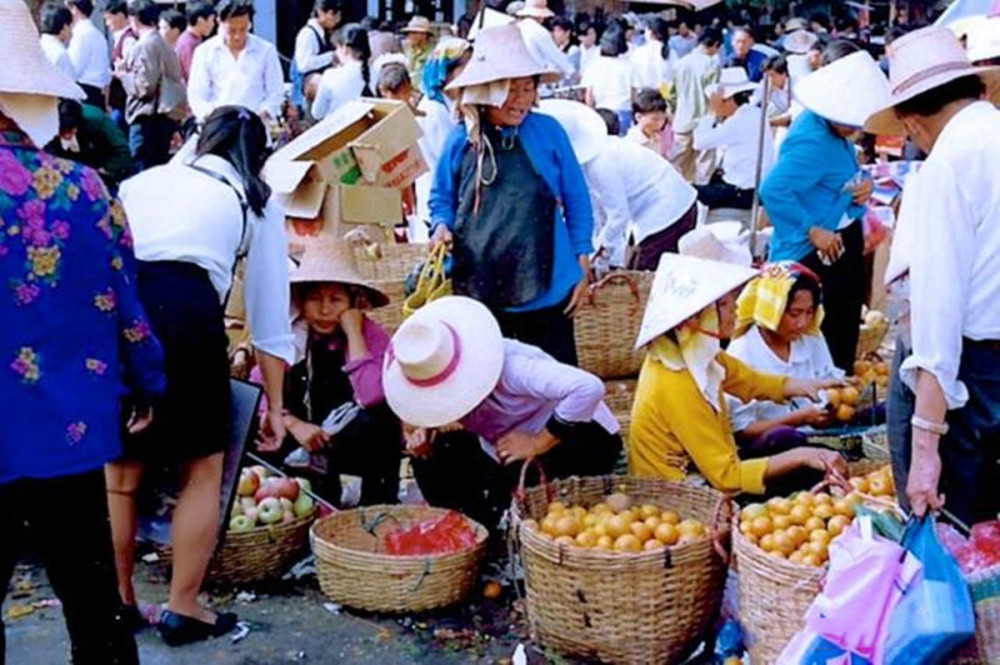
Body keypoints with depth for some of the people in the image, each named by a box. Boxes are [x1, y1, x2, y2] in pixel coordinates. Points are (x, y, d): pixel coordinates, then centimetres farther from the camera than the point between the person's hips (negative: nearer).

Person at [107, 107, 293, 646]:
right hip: (184, 312, -3)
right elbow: (268, 315, 22)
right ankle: (183, 611, 20)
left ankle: (117, 602, 30)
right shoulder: (256, 201, 22)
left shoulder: (144, 179, 30)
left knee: (120, 469, 20)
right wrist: (274, 404, 28)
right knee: (203, 469, 16)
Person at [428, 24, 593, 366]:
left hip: (546, 288, -1)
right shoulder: (461, 140, 0)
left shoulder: (549, 131, -1)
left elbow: (576, 198, 5)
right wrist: (442, 226, -8)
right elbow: (441, 199, 13)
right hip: (478, 290, 1)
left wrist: (582, 261, 2)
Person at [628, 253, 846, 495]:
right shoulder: (675, 386, -29)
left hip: (703, 477, 8)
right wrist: (799, 456, -24)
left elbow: (753, 381, 12)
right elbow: (726, 475, -27)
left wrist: (806, 386, -6)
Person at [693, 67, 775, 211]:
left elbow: (700, 142, -19)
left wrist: (712, 112, -12)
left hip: (744, 193, -10)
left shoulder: (739, 121, -22)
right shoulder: (753, 114, 8)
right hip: (757, 187, 10)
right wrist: (717, 116, 7)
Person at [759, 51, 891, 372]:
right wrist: (812, 231, -26)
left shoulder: (835, 129, 3)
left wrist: (864, 184, -2)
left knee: (845, 337, 19)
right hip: (816, 253, -10)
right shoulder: (812, 141, -25)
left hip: (843, 241, 10)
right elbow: (774, 190, -34)